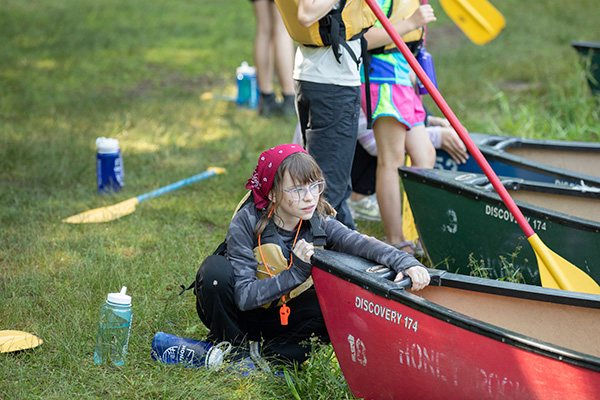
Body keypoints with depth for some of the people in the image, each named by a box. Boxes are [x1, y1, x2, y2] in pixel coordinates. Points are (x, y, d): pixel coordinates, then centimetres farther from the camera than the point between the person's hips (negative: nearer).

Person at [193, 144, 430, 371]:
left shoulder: (320, 224, -12)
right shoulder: (246, 223, -24)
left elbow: (362, 243, -26)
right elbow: (244, 297, -28)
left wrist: (406, 263, -44)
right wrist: (296, 272, -37)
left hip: (281, 318, 3)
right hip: (240, 317, -3)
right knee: (215, 268, -31)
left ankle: (260, 353, -15)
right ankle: (233, 349, -11)